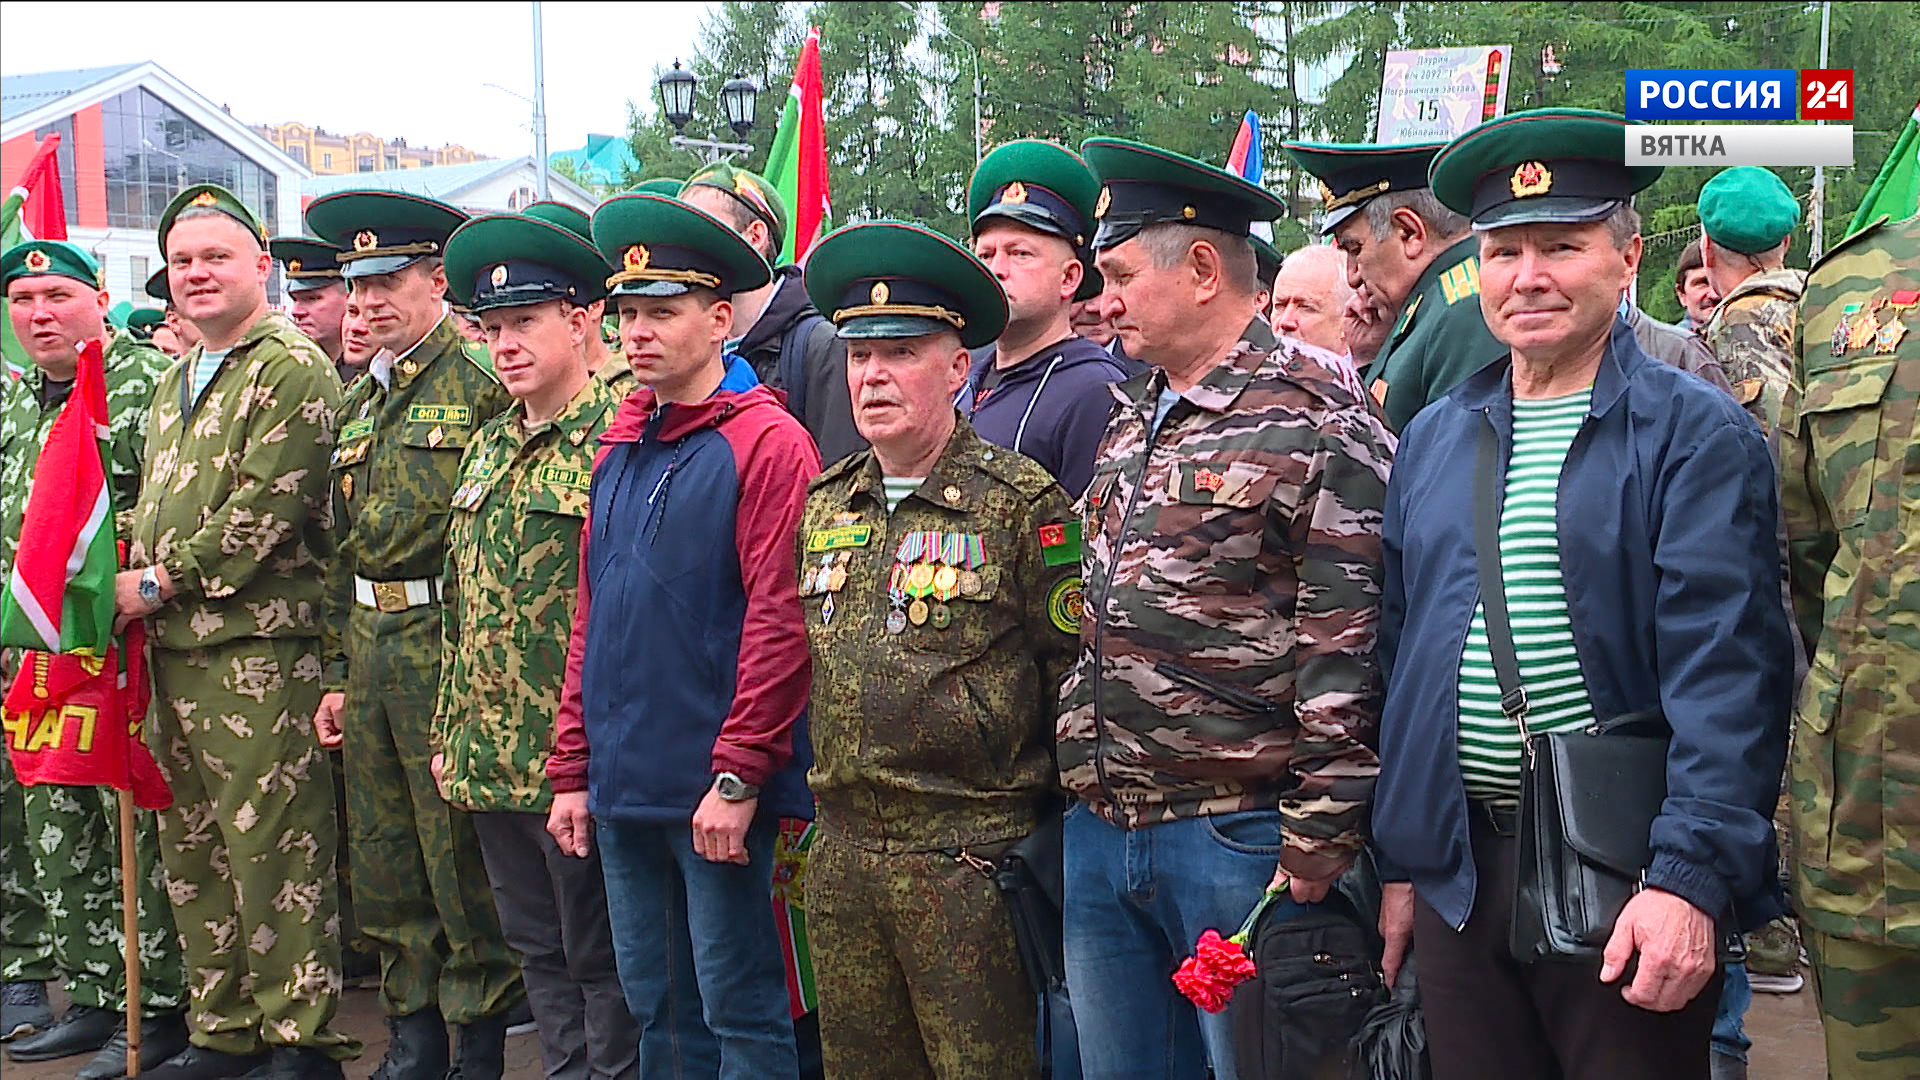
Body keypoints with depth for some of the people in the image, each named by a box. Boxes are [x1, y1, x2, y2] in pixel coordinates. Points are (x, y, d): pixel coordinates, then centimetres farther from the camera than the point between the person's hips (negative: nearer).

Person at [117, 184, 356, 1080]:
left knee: (274, 848, -4)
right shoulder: (172, 385, 20)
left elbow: (265, 513, -16)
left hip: (257, 650, -9)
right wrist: (134, 590, 8)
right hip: (174, 650, 9)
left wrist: (159, 583, -12)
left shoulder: (294, 370, -8)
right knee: (192, 848, 13)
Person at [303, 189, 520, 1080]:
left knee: (462, 863, 1)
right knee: (384, 864, 14)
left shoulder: (484, 383, -9)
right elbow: (343, 547, 18)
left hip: (448, 646, -8)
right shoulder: (357, 402, 15)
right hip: (370, 649, 8)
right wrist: (339, 671, 14)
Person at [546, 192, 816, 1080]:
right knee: (657, 1008, 16)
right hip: (624, 788, 7)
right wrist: (573, 770, 12)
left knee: (738, 1007, 2)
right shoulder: (619, 449, 13)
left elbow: (781, 621, -16)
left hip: (715, 793, -7)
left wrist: (738, 776, -19)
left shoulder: (766, 441, -10)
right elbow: (590, 618, 15)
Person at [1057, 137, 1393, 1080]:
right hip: (1098, 831, 8)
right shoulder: (1128, 420, 14)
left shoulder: (1316, 423, -12)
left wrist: (1318, 843, -18)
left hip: (1238, 838, -8)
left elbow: (1346, 655, -16)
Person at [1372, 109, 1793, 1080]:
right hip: (1458, 876, 5)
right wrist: (1397, 861, 11)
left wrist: (1689, 876, -22)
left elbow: (1724, 673, -14)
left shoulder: (1697, 436, -6)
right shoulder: (1432, 441, 10)